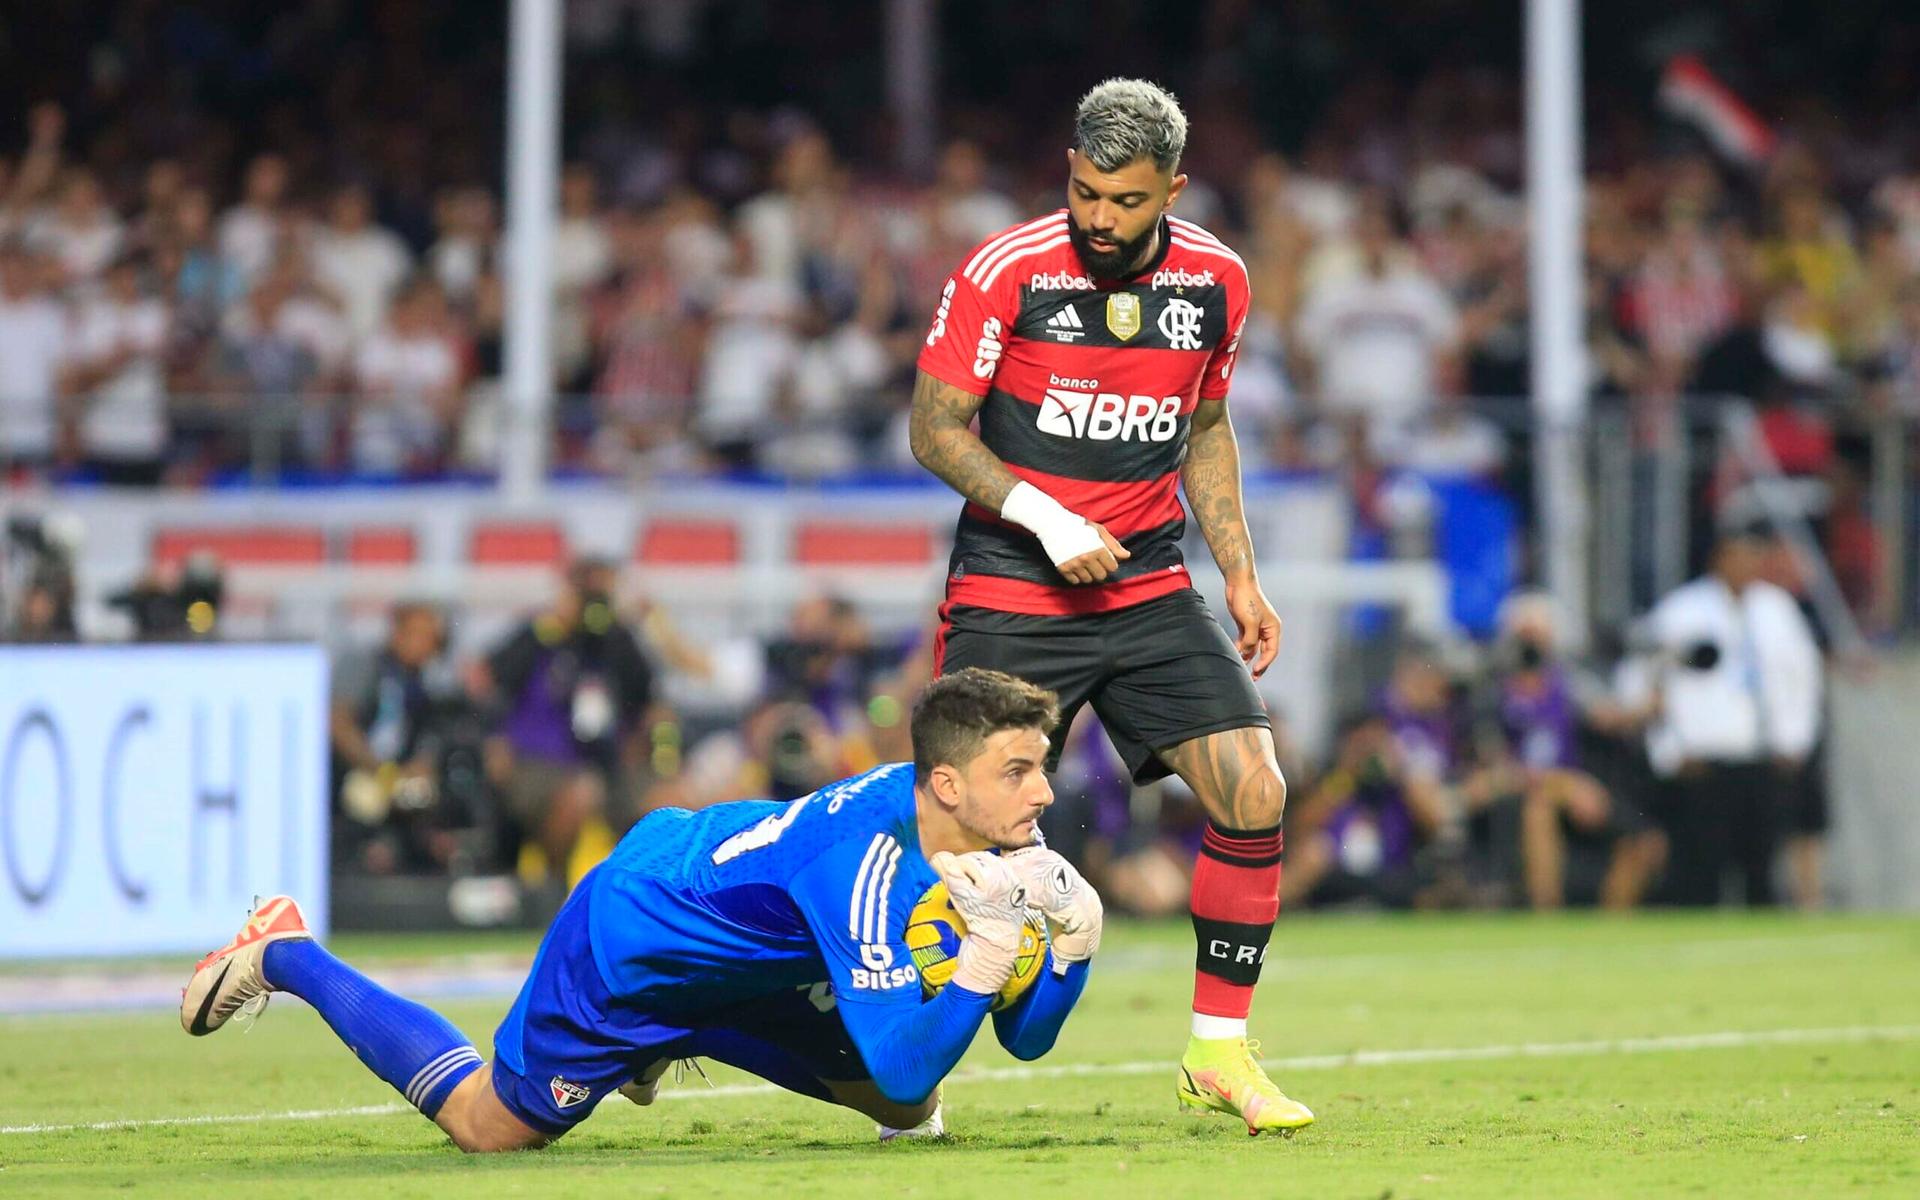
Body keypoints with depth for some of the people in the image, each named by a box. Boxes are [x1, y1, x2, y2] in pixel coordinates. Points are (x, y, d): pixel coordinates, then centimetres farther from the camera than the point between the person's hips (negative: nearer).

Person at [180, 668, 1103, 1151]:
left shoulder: (989, 835, -15)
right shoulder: (865, 859, -39)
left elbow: (1025, 1036, -9)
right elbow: (905, 1067, -41)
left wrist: (1072, 947, -27)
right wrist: (986, 953, -46)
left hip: (749, 968, 8)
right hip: (626, 944, -8)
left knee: (906, 1109, 8)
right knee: (490, 1125, 10)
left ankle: (662, 1045, 29)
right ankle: (286, 959, 29)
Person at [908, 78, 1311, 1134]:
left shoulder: (1215, 281, 2)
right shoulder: (1006, 273, -11)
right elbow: (934, 429, -6)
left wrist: (1239, 571, 9)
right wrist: (1042, 515, -18)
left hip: (1148, 587, 4)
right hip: (1008, 597, -4)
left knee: (1253, 790, -11)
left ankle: (1220, 1050, 2)